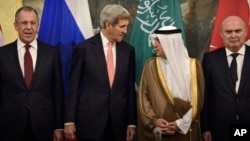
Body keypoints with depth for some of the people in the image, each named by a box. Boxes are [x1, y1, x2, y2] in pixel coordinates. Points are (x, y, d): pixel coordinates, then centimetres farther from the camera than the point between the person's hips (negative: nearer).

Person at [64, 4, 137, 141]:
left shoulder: (128, 50, 5)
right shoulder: (84, 48, -4)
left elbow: (130, 88, 7)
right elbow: (73, 87, -2)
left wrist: (131, 122, 5)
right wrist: (69, 120, -5)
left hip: (118, 122, 3)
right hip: (89, 121, -3)